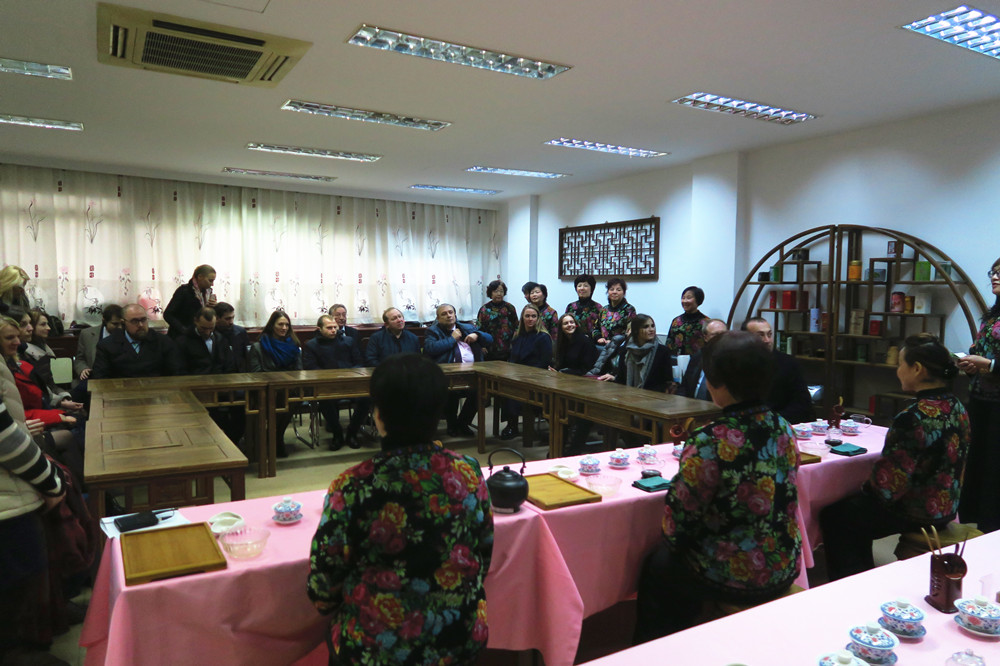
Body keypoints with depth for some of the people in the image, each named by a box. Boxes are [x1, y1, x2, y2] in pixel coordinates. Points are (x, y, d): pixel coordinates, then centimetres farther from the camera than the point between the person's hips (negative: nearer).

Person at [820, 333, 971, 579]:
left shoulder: (912, 418, -28)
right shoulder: (956, 407, 0)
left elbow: (888, 485, -25)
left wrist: (866, 488, -3)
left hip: (915, 514, -9)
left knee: (832, 517, 10)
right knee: (855, 506, 26)